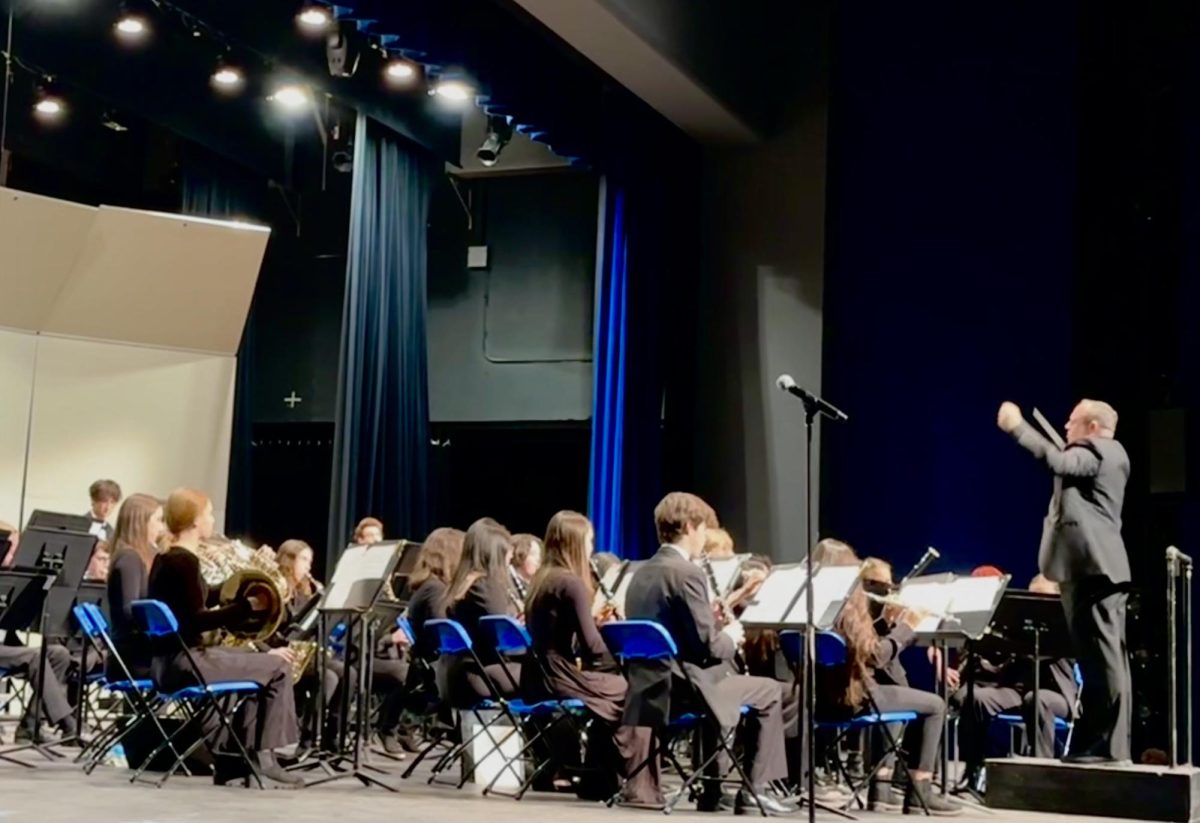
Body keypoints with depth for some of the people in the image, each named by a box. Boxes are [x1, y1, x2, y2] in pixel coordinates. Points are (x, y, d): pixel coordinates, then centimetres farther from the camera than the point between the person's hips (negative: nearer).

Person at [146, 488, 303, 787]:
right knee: (278, 667, -5)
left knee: (262, 665, 24)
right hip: (185, 661, -10)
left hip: (169, 660, 10)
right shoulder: (184, 561, -16)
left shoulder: (164, 559, 13)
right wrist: (249, 605, -19)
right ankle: (264, 757, -1)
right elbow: (196, 621, -22)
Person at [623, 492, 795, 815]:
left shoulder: (643, 573, 11)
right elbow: (709, 646, -18)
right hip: (682, 685, -9)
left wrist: (720, 634, 16)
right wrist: (730, 636, 2)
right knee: (771, 691, 9)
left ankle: (714, 786, 32)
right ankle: (754, 789, 10)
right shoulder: (686, 573, -16)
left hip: (650, 686, 9)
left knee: (728, 675, 33)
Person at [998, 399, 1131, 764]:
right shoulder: (1110, 456, 22)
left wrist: (1016, 426, -22)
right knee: (1105, 660, 10)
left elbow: (1057, 462, -27)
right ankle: (1110, 743, 12)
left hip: (1091, 567, -11)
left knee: (1102, 658, -10)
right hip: (1100, 568, 11)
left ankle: (1107, 745, -9)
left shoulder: (1094, 452, -9)